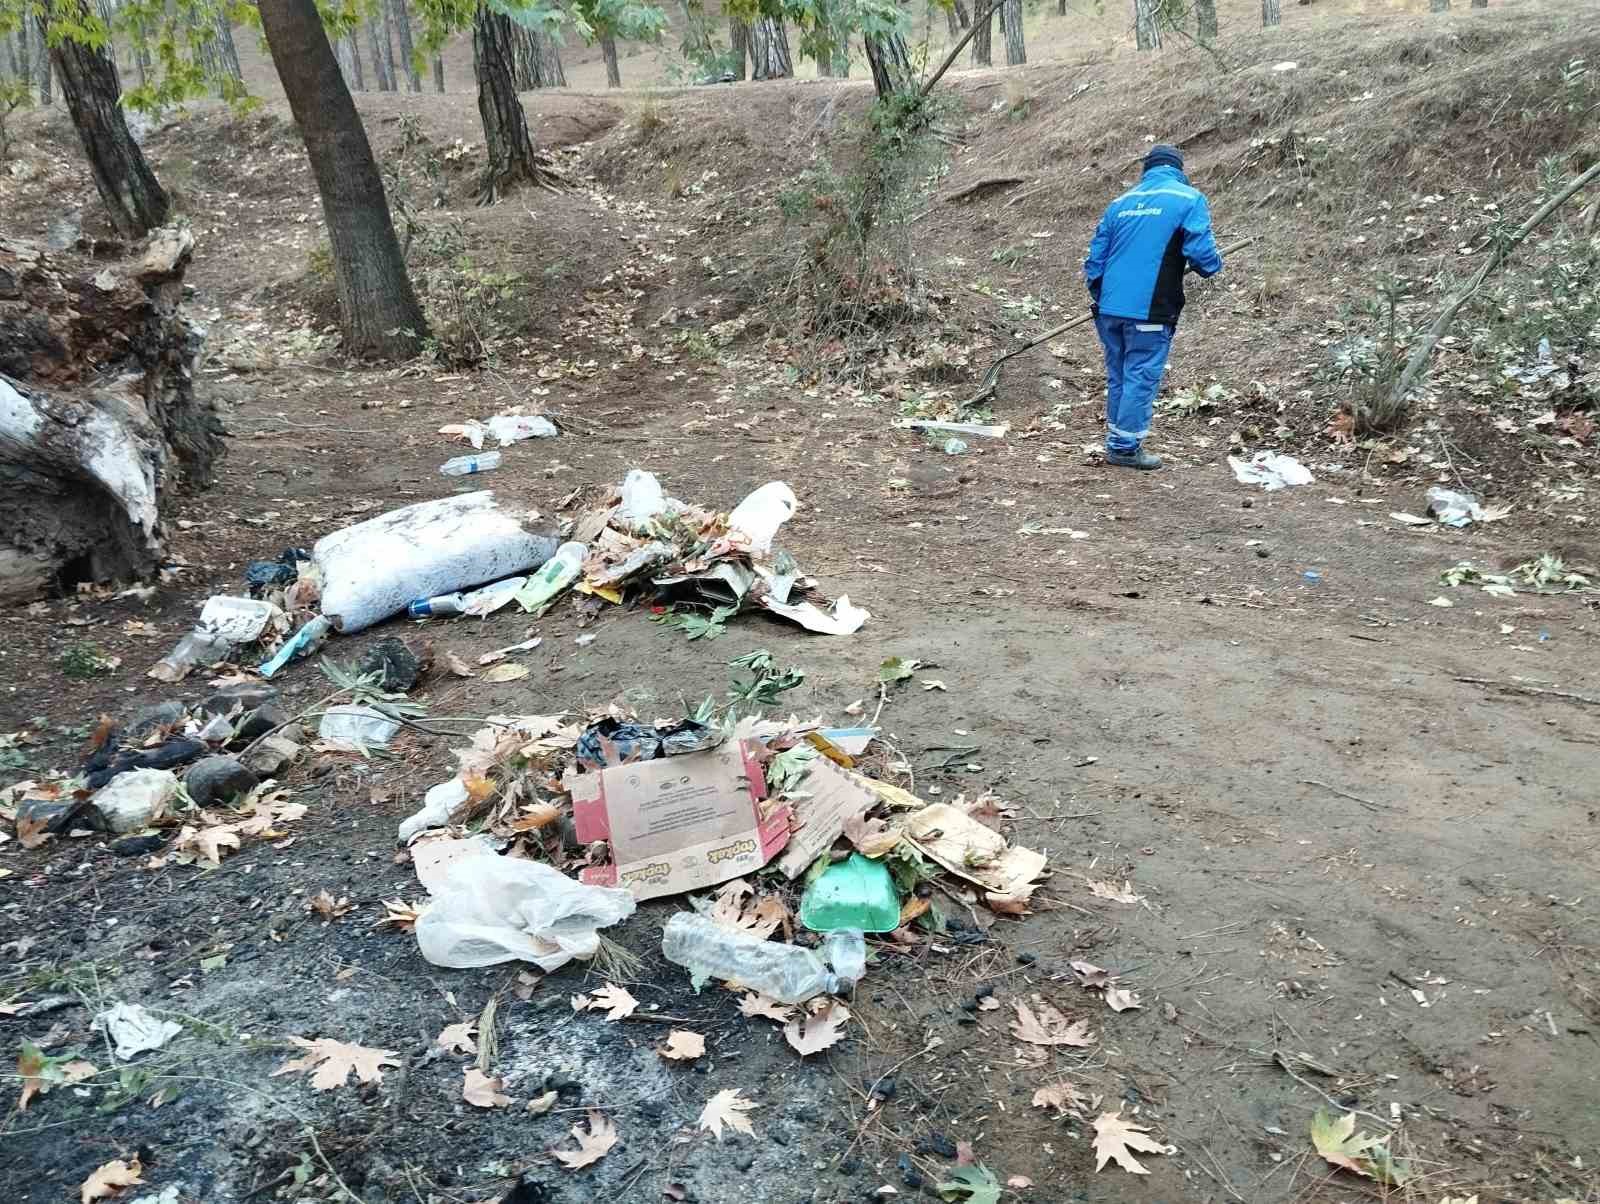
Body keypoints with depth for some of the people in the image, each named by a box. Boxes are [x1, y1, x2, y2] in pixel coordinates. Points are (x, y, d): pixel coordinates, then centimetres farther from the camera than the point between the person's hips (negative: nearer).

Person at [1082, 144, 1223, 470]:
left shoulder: (1120, 202, 14)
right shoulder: (1188, 198, -1)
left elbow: (1096, 256, 14)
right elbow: (1201, 252, -10)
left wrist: (1100, 296, 26)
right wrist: (1213, 265, 12)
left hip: (1109, 308, 5)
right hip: (1149, 311, -5)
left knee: (1117, 377, 15)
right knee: (1141, 378, 2)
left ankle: (1115, 442, 23)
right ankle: (1126, 447, 5)